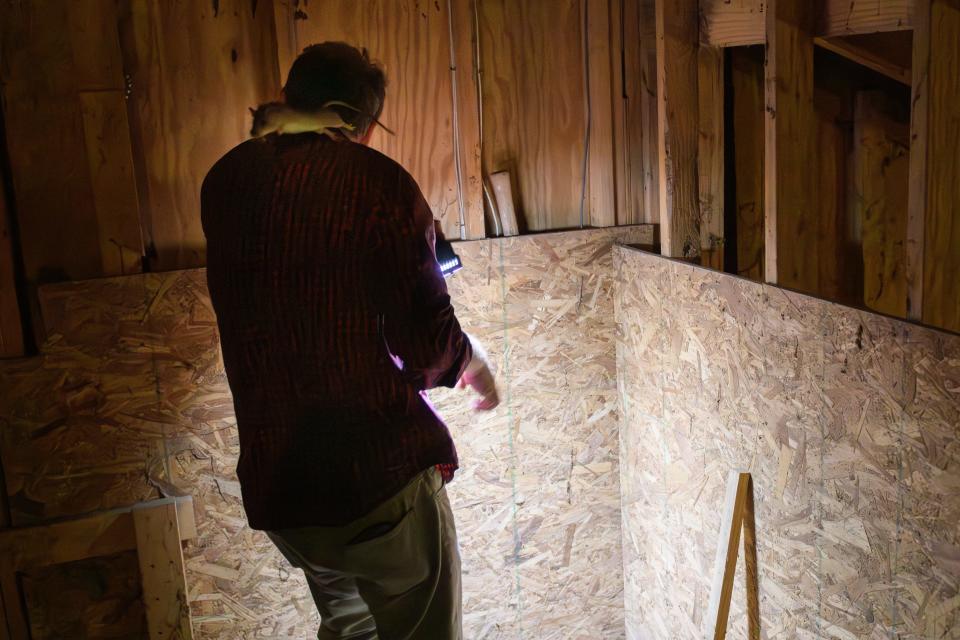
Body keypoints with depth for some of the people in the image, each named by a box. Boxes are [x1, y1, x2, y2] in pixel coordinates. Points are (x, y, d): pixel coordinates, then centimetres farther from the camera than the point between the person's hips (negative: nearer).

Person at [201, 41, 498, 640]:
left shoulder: (224, 180, 4)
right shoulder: (381, 184, -12)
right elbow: (431, 348, -12)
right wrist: (473, 358, 10)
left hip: (273, 483, 6)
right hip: (381, 471, -6)